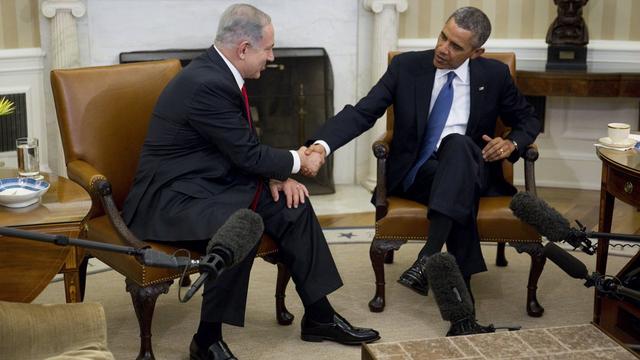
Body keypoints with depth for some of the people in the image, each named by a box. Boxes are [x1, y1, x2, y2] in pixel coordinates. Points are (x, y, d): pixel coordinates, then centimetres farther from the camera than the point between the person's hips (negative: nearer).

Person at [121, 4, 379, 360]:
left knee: (293, 205, -1)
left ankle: (319, 316, 9)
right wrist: (297, 161, -3)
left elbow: (247, 146, 13)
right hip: (171, 197, -10)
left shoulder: (220, 72, 6)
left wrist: (277, 175, -3)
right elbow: (247, 153, -18)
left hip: (210, 184, 10)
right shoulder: (207, 83, -24)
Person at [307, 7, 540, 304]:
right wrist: (323, 144, -27)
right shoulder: (406, 66, -2)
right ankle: (462, 277, -30)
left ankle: (428, 257, -44)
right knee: (461, 193, -36)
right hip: (417, 174, -1)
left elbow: (528, 120, 16)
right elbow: (362, 112, -9)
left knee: (457, 143, -36)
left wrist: (512, 143, -8)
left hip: (472, 168, 1)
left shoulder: (494, 75, 2)